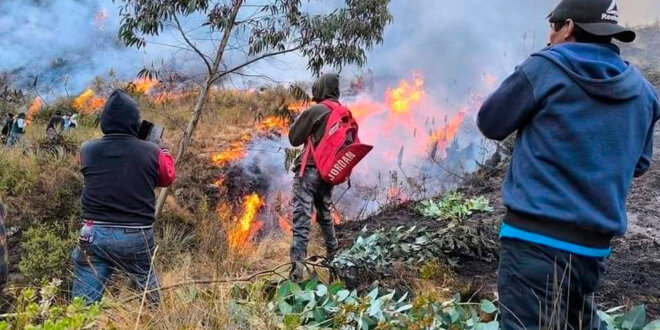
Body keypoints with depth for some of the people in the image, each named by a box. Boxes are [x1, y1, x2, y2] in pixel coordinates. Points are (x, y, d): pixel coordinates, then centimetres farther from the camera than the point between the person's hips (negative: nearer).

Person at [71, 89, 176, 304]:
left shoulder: (88, 150, -4)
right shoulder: (152, 153, -8)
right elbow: (168, 177, 11)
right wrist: (164, 151, 29)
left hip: (96, 235, 1)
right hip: (138, 236, 0)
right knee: (148, 289, 22)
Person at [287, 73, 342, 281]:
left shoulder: (315, 111, -10)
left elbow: (294, 138, -2)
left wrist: (299, 120, 14)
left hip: (309, 170, -6)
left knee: (302, 218, -11)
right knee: (325, 215, 24)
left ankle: (297, 267, -18)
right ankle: (333, 255, 36)